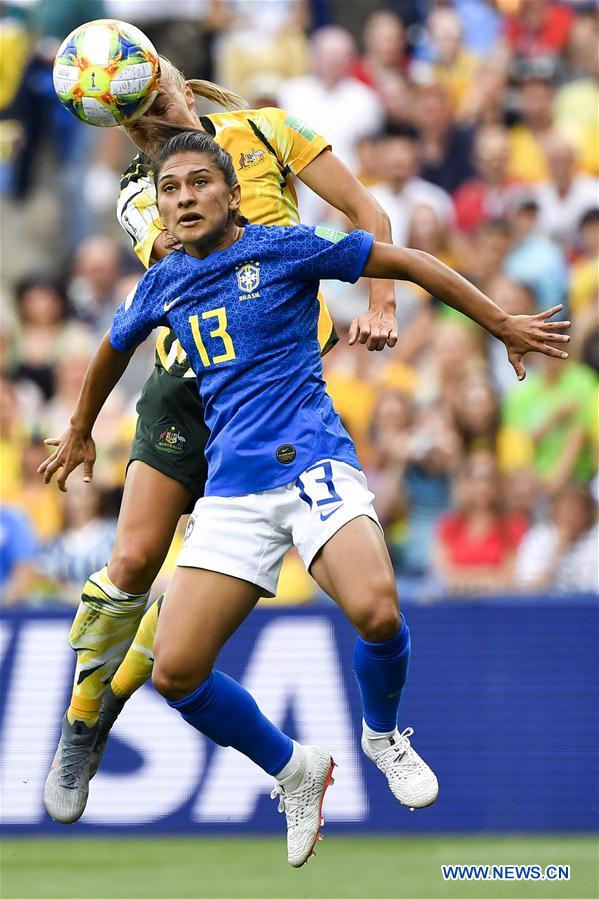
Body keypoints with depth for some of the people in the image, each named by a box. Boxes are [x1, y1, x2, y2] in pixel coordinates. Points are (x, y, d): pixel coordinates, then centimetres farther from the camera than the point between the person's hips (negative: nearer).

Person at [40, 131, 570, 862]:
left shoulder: (286, 248, -1)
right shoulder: (163, 286, 13)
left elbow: (408, 263, 5)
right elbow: (113, 351, 35)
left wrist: (504, 327, 8)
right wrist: (80, 433, 48)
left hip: (311, 460, -4)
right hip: (231, 489, 4)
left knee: (376, 612, -32)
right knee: (176, 671, -12)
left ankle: (383, 735, 3)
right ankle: (294, 772, 15)